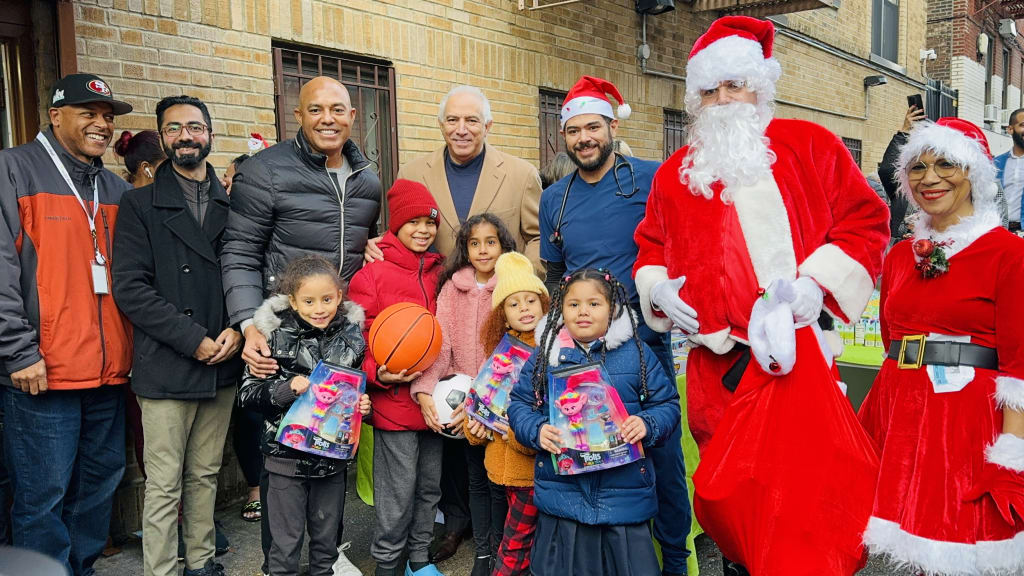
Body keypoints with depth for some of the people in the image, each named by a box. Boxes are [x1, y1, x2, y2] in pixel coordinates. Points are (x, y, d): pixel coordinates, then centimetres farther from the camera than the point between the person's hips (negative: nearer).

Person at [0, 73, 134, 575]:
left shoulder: (117, 190, 16)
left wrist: (133, 349, 9)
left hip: (109, 371, 6)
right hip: (42, 374, -6)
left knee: (99, 487, 15)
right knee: (42, 498, -1)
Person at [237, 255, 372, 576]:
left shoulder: (352, 337, 0)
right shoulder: (276, 337, -10)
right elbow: (247, 394, -8)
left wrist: (363, 405, -6)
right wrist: (286, 389, -24)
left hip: (333, 456, 3)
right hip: (287, 456, -3)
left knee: (327, 537, 17)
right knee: (287, 540, 8)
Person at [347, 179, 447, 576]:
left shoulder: (438, 272, 9)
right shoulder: (372, 274, -7)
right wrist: (378, 374, -21)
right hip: (394, 398, -6)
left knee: (429, 484, 17)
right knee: (398, 489, 1)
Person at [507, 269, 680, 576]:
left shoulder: (637, 353, 1)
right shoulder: (544, 356, 4)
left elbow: (667, 404, 3)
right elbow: (520, 404, 7)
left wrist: (647, 425, -17)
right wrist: (537, 431, -12)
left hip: (626, 492, -1)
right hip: (561, 491, 1)